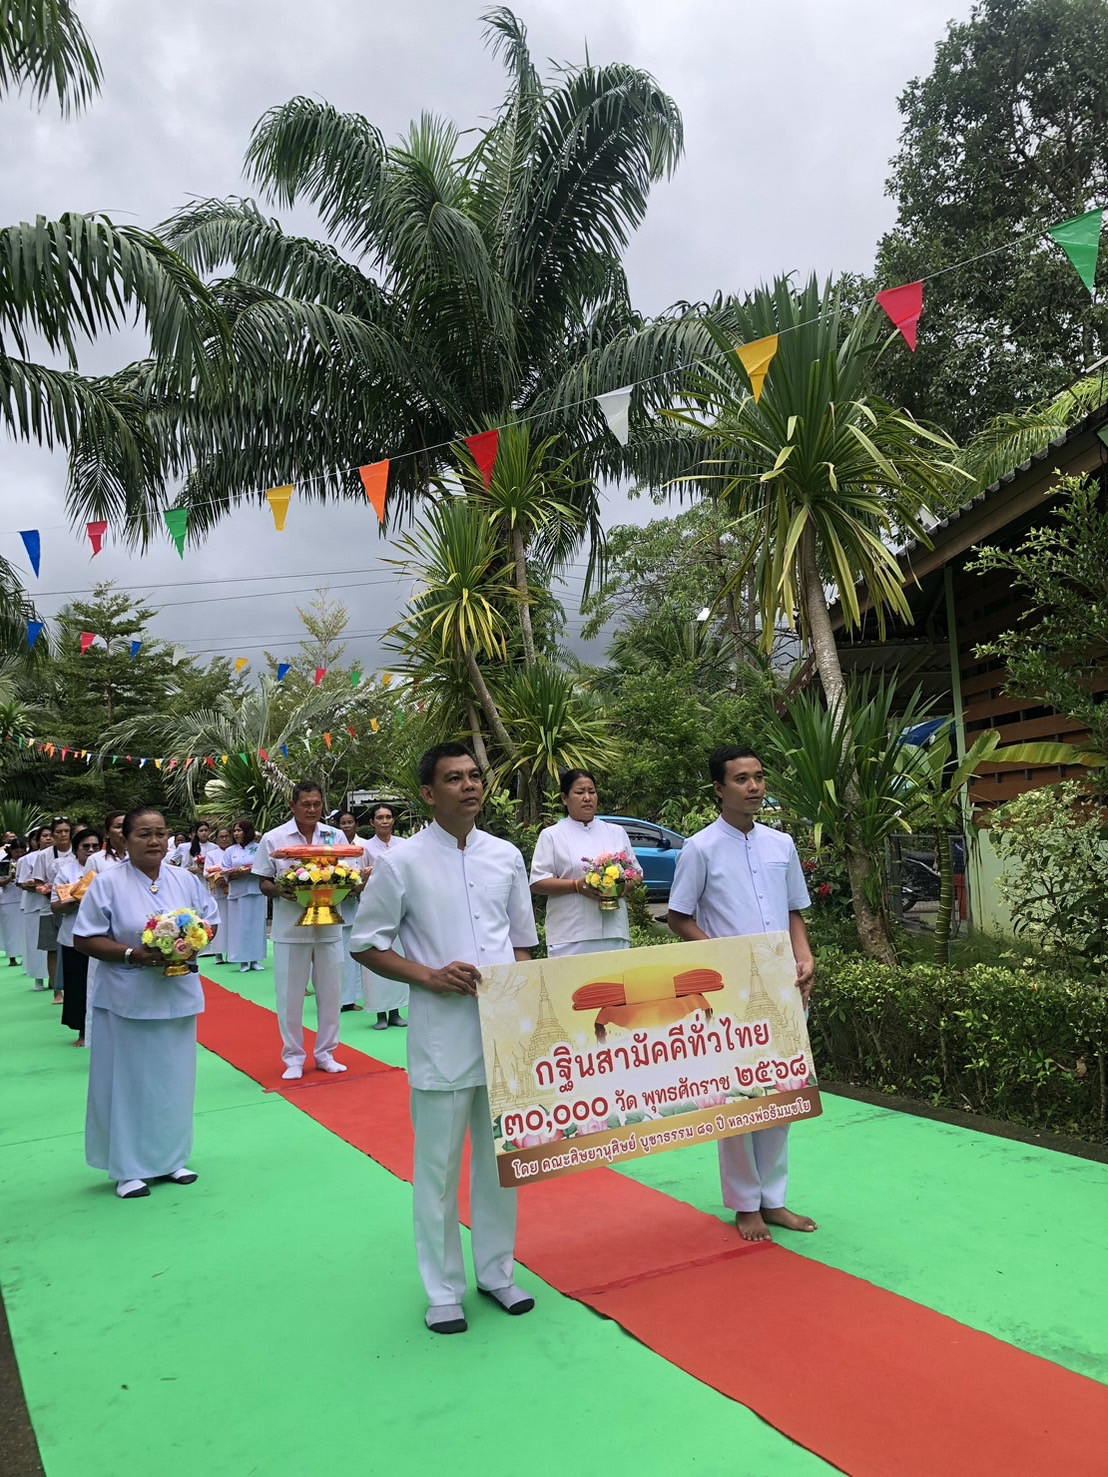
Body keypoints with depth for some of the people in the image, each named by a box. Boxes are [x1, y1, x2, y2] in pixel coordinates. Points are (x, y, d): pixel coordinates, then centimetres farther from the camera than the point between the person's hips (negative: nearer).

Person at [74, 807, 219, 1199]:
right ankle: (128, 1169, 16)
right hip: (127, 1000, -4)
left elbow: (210, 924, 10)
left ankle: (172, 1159, 25)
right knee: (129, 1082, 3)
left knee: (174, 1079, 11)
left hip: (177, 995, 4)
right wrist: (132, 953, -20)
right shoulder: (107, 883, -7)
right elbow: (84, 940, -7)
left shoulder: (185, 880, 4)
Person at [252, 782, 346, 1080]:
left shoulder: (335, 836, 3)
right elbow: (264, 883, 2)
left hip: (328, 924, 2)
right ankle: (293, 1056, 19)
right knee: (290, 996, 5)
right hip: (290, 927, -2)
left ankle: (325, 1053, 24)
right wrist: (280, 891, -19)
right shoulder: (273, 839, -3)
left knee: (330, 992, 9)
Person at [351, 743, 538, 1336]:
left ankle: (497, 1270, 34)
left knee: (501, 1157, 16)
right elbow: (366, 943, -2)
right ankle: (443, 1289, 24)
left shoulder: (507, 856, 5)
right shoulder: (402, 862, -7)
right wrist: (430, 976, -14)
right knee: (438, 1166, 6)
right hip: (441, 1035, -4)